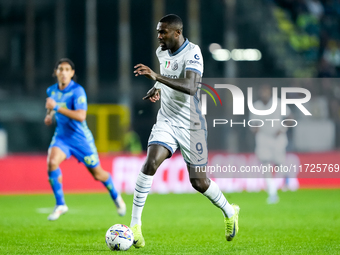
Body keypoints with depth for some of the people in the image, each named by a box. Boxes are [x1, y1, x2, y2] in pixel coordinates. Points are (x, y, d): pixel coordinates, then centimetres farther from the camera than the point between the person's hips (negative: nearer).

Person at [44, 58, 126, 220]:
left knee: (97, 173, 8)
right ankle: (60, 204, -14)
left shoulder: (77, 91, -19)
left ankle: (116, 197, 39)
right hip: (61, 136, 4)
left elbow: (81, 116, -32)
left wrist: (56, 107, -33)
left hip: (80, 138, -4)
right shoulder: (51, 91, 1)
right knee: (52, 162, -24)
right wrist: (49, 114, 5)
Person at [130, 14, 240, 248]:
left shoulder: (193, 53, -17)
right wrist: (157, 89, 6)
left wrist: (158, 77, -40)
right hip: (166, 121, 5)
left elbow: (190, 87, -33)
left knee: (199, 181, 0)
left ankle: (229, 212, 31)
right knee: (150, 163, -20)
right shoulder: (162, 52, 6)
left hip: (191, 124, -5)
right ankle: (135, 224, -19)